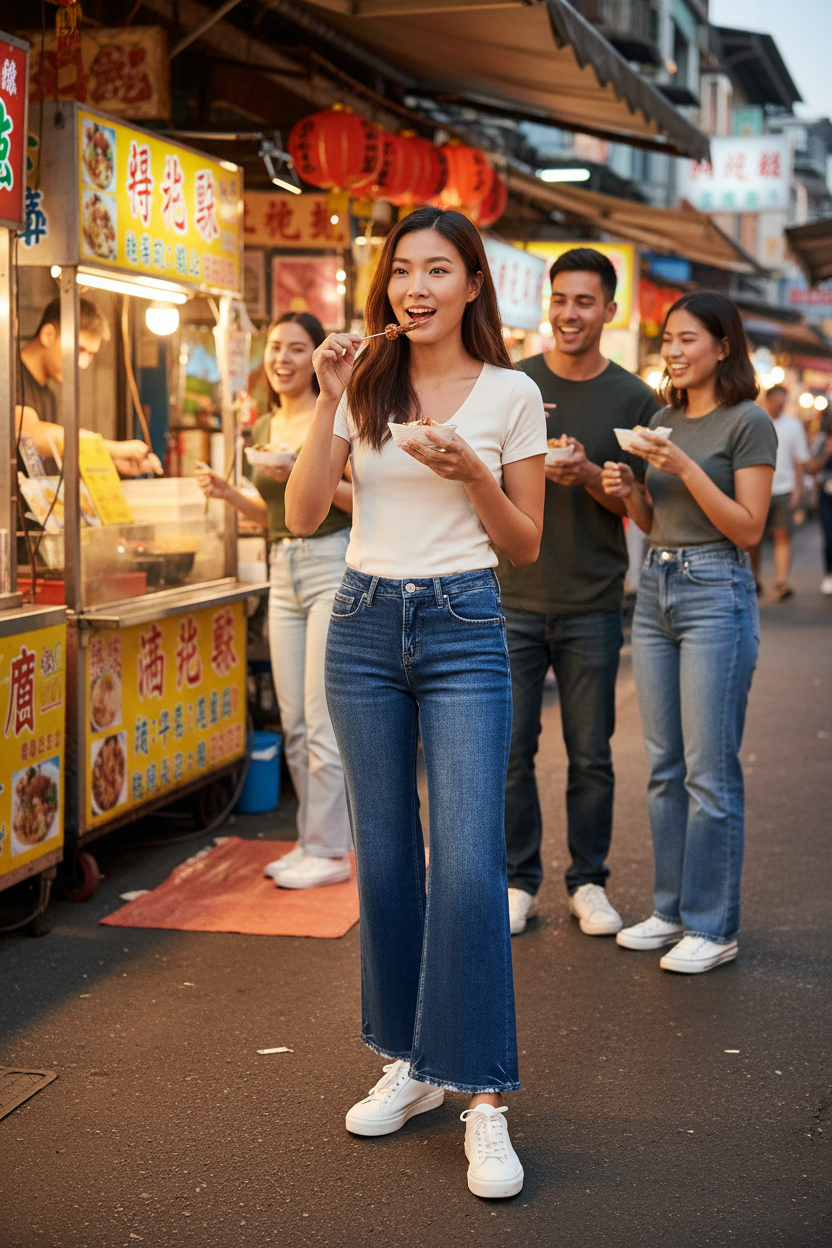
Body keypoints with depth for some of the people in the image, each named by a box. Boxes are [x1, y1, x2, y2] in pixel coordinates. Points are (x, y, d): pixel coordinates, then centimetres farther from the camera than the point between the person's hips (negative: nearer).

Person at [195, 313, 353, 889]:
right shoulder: (264, 427, 14)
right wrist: (230, 493, 4)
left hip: (335, 566, -7)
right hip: (284, 571, 7)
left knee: (324, 721, -6)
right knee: (294, 723, 10)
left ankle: (330, 851, 4)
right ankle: (312, 840, 21)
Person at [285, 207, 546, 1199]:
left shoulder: (511, 394, 1)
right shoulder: (365, 384, 6)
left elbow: (525, 545, 3)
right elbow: (302, 516, -2)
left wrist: (471, 472, -14)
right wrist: (333, 403, -10)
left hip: (462, 630, -3)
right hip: (363, 625, 3)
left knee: (468, 864, -12)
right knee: (384, 858, 9)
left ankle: (484, 1099, -4)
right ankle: (409, 1062, 24)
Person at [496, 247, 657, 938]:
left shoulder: (633, 398, 2)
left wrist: (587, 476, -16)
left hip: (592, 605, 0)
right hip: (513, 597, 0)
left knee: (591, 754, 6)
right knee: (511, 749, 4)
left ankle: (588, 882, 21)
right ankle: (519, 881, 18)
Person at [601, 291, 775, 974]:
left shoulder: (749, 423, -7)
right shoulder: (665, 418, 13)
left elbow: (749, 529, -13)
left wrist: (685, 468, -20)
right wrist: (629, 490, -2)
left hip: (716, 592, -7)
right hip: (655, 587, 7)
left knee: (710, 772, -4)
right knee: (664, 767, 11)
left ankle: (714, 927, 5)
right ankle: (672, 910, 21)